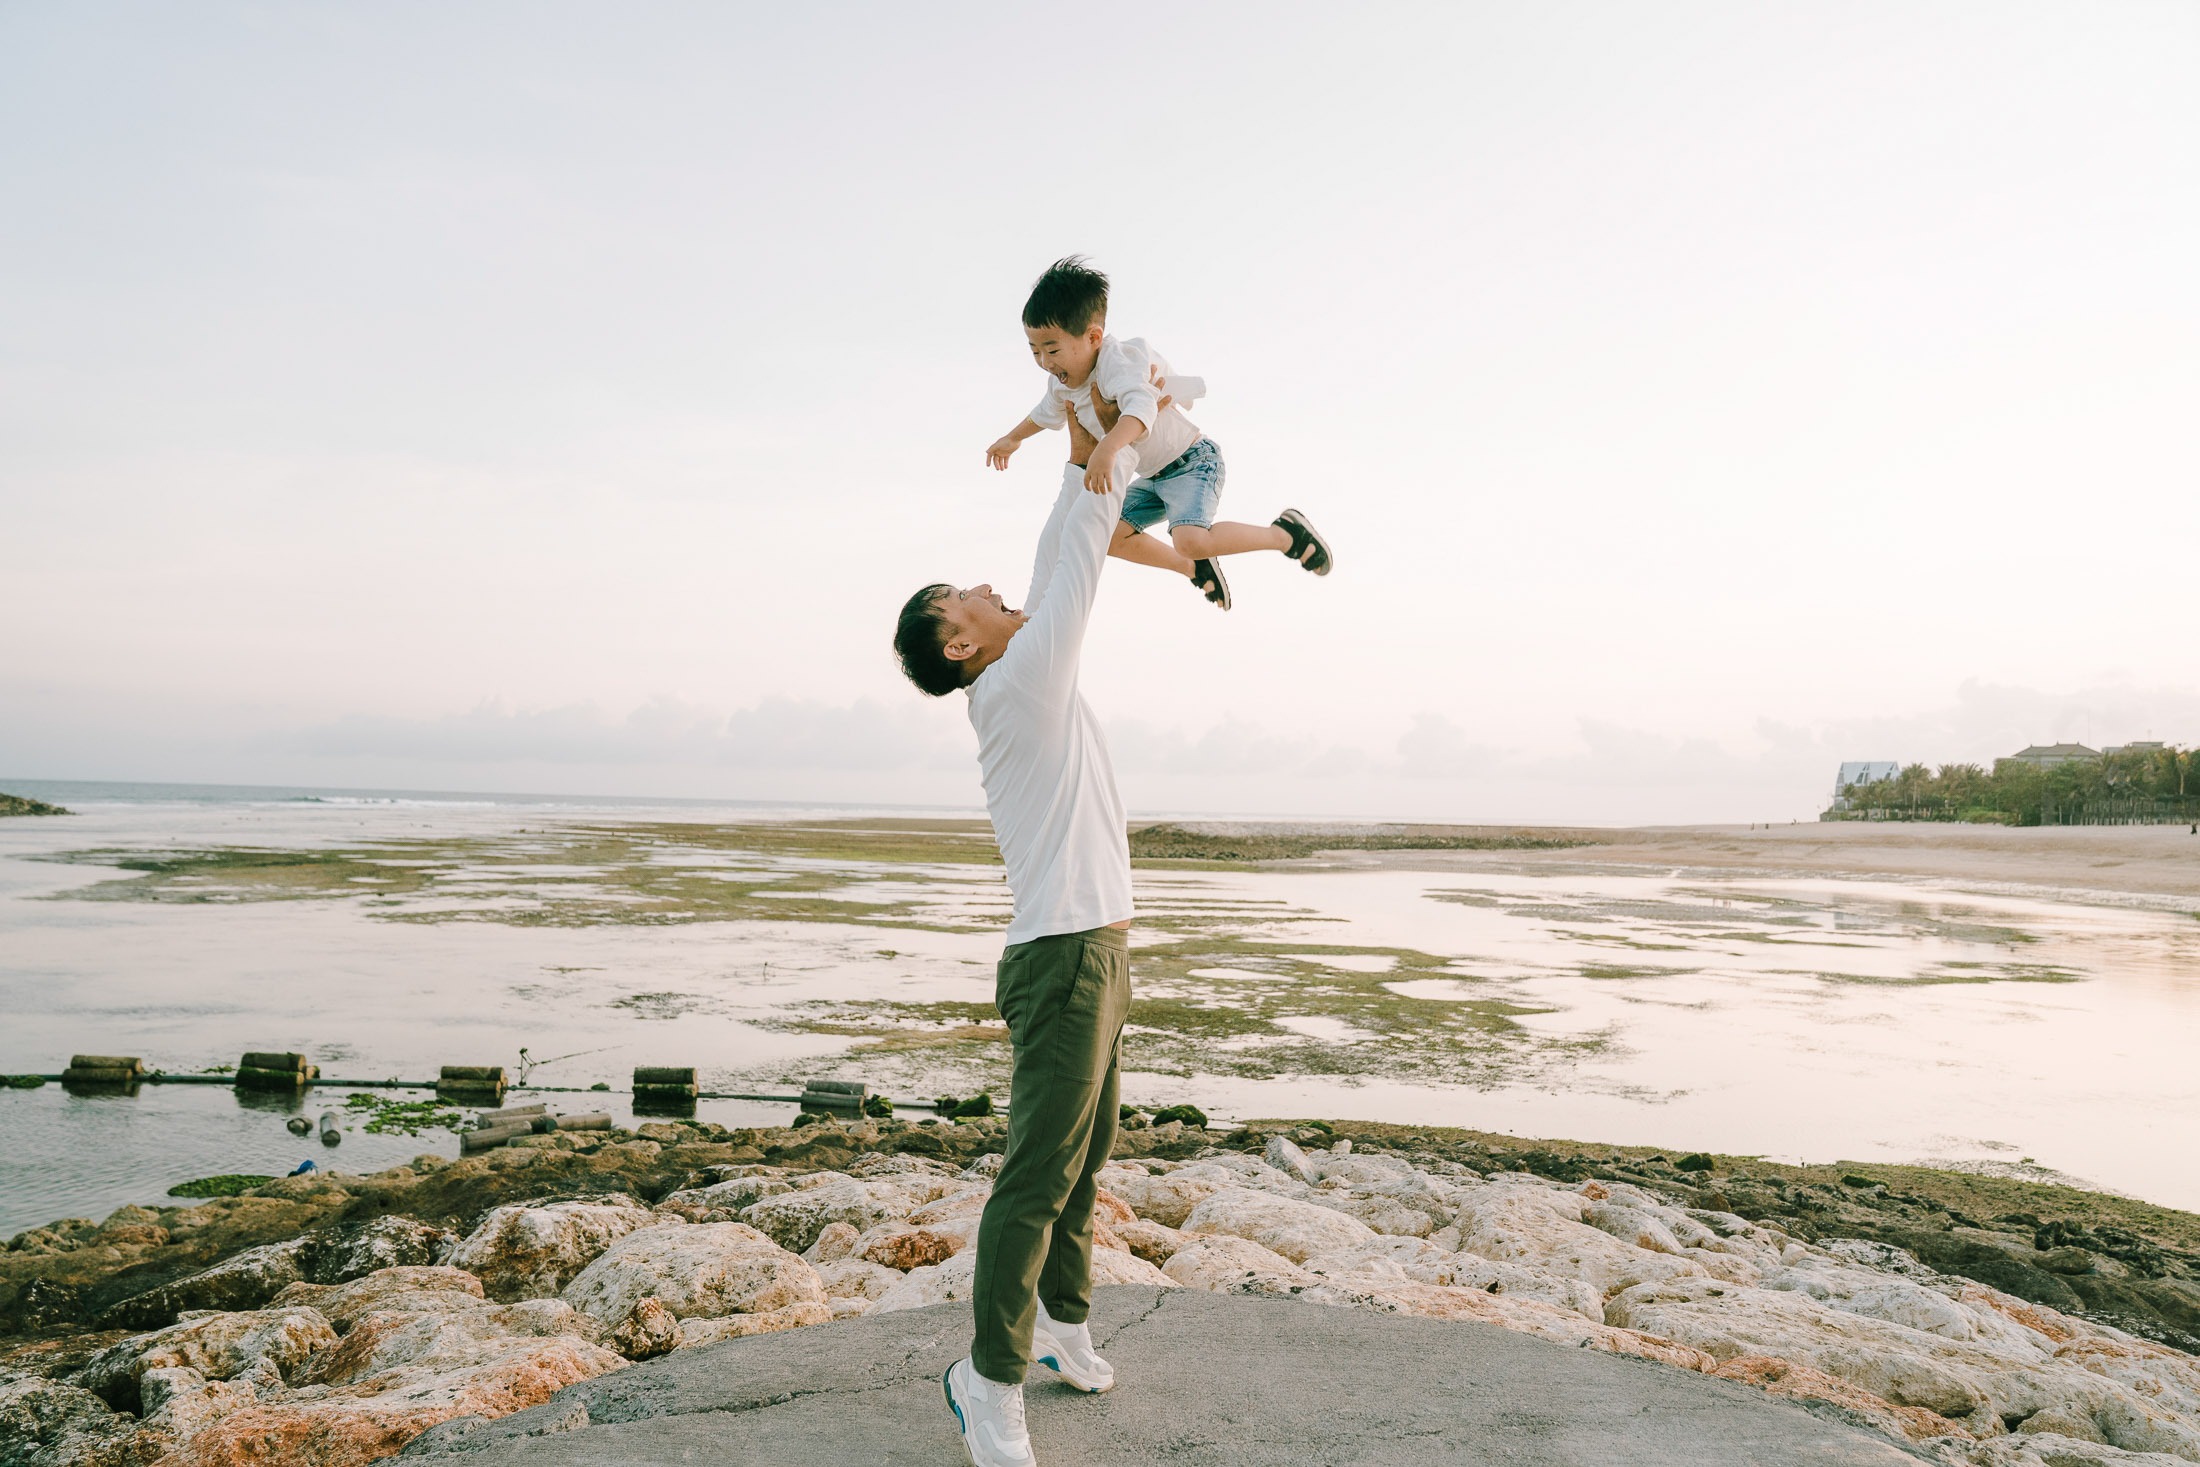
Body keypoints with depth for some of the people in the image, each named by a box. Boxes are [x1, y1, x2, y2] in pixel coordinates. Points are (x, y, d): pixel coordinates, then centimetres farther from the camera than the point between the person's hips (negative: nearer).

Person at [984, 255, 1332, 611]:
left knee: (1190, 539, -30)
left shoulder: (1118, 363, -30)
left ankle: (1284, 533, -10)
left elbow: (1141, 407, -52)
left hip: (1193, 462, -10)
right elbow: (1048, 412, 25)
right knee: (1110, 536, 10)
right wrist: (1013, 438, 42)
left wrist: (1107, 450, -69)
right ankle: (1196, 568, 26)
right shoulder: (1062, 381, -1)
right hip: (1154, 477, 10)